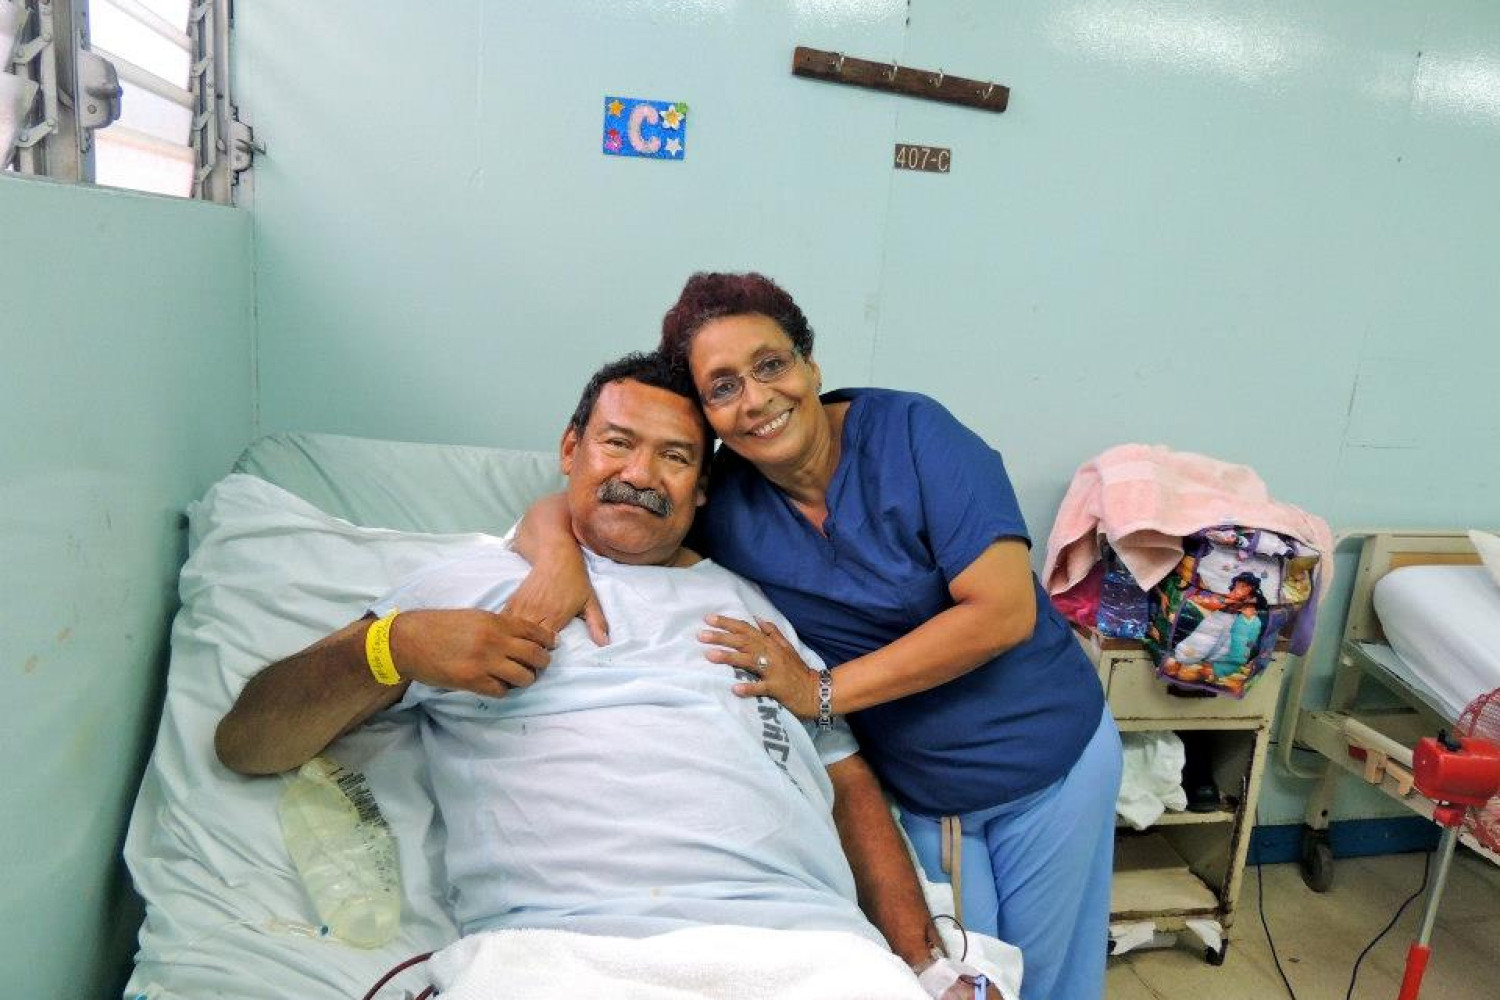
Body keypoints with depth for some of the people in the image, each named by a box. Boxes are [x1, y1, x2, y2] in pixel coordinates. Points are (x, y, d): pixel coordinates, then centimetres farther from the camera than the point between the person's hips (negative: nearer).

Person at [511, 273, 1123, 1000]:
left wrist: (825, 691, -26)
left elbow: (1005, 610, -26)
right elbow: (560, 507, -6)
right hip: (915, 795, 2)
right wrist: (559, 552, -31)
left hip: (1050, 757, -1)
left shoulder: (910, 432, -21)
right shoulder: (717, 499, -11)